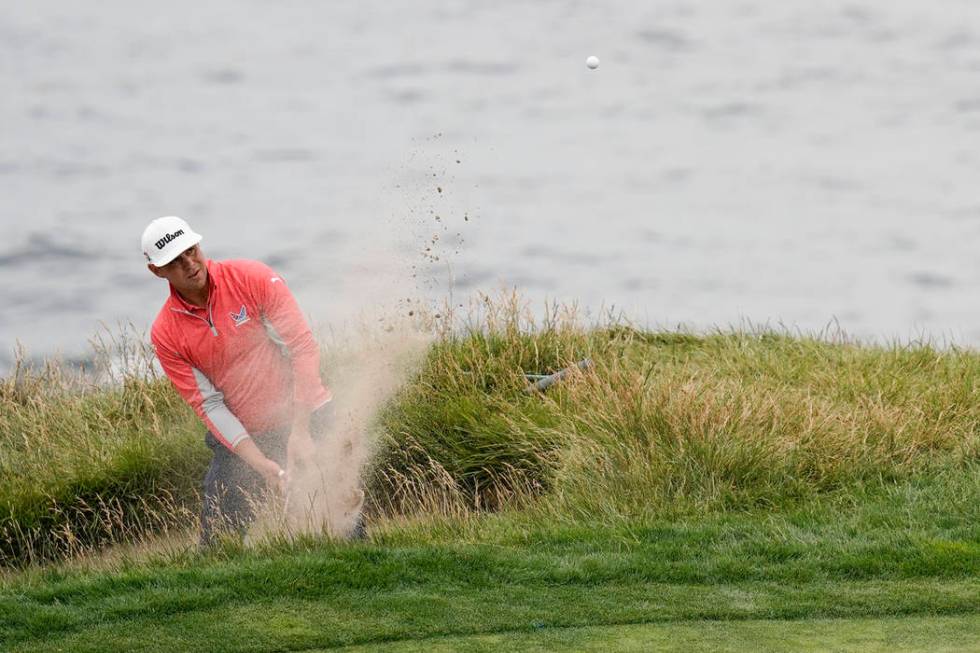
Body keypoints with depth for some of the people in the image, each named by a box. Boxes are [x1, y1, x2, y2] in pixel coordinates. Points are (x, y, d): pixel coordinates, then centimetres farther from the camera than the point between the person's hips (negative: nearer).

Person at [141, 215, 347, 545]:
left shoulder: (252, 278, -11)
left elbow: (303, 347, -11)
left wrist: (299, 430, -17)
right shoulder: (165, 334, -6)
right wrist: (261, 464, -17)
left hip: (306, 417, -2)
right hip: (242, 436, 2)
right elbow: (209, 405, -6)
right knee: (220, 533, -2)